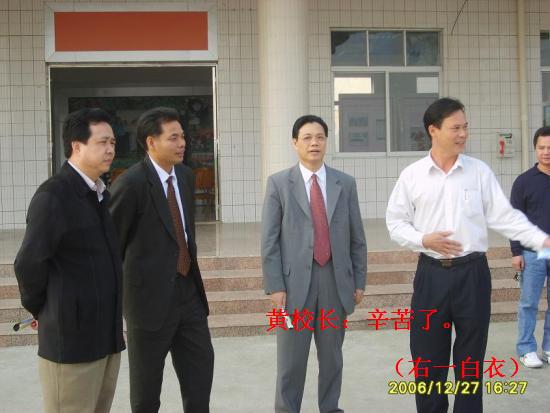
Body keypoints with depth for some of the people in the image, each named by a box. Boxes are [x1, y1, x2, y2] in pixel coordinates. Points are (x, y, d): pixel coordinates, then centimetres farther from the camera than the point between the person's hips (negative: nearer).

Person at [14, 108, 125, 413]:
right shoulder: (53, 195, -15)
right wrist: (39, 309, -2)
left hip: (106, 336, 8)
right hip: (71, 337, -8)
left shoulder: (99, 194, 12)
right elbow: (28, 264, -17)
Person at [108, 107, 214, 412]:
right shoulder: (131, 183, -16)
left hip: (188, 292, 6)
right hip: (150, 296, -6)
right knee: (147, 382, 9)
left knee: (201, 367, 11)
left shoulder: (186, 176, 7)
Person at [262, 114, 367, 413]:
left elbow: (357, 238, 9)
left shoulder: (345, 183, 7)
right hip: (295, 282, -2)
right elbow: (269, 240, -3)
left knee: (332, 357, 13)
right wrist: (275, 286, -9)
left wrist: (359, 281, 6)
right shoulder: (279, 183, 1)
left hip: (336, 281, 2)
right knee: (291, 360, 5)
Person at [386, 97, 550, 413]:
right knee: (427, 359, 8)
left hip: (472, 272, 0)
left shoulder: (480, 171, 2)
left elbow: (505, 216, -1)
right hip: (431, 273, 0)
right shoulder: (412, 175, 0)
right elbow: (395, 222, 4)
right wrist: (423, 240, -13)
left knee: (471, 360, 11)